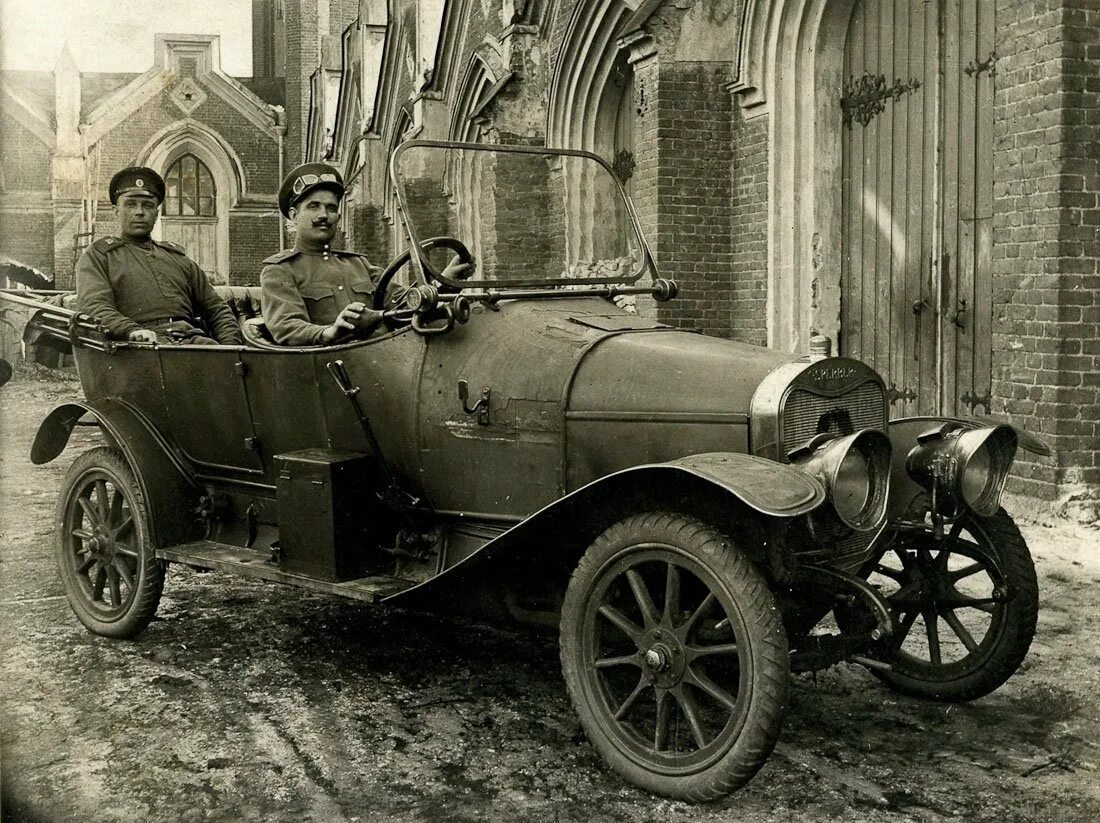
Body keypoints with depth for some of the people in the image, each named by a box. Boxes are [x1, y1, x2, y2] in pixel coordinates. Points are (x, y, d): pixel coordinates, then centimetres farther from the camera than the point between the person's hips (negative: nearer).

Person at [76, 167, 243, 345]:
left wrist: (231, 347, 4)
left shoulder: (177, 257, 30)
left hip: (190, 339, 4)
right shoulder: (97, 255, 17)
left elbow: (217, 310, 25)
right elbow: (94, 308, -1)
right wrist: (132, 331, -22)